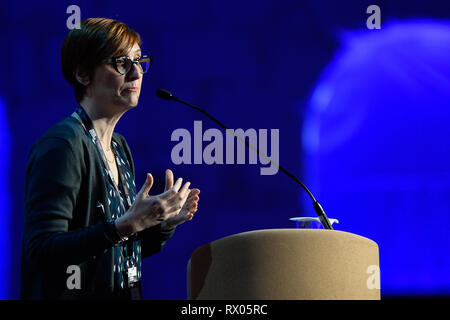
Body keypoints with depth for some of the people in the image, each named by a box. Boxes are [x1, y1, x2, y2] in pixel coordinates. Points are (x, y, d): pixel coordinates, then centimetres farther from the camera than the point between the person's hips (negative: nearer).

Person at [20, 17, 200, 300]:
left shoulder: (119, 147, 11)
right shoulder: (61, 146, -15)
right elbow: (42, 250, -25)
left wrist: (164, 223, -1)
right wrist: (127, 225, -30)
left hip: (125, 296, 8)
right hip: (73, 296, -8)